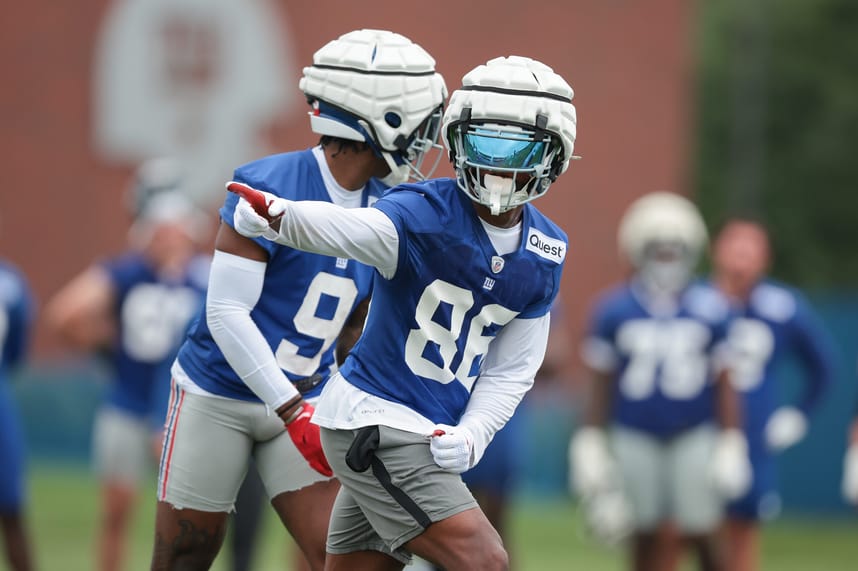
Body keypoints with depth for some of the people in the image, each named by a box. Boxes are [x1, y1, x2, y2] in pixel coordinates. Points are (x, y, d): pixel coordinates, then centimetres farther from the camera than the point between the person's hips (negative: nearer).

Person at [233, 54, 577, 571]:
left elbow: (511, 369, 11)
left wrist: (470, 437, -8)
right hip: (375, 422, -8)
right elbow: (347, 229, -39)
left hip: (430, 435, 8)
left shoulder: (546, 253, 5)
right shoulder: (423, 215, -17)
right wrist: (282, 218, -61)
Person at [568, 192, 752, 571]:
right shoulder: (613, 310, -3)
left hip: (694, 436, -1)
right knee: (645, 540, 6)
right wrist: (590, 445, 3)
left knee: (701, 538, -2)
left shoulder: (709, 310, -3)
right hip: (636, 437, 1)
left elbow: (724, 383, 3)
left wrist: (730, 444, 0)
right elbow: (600, 384, 4)